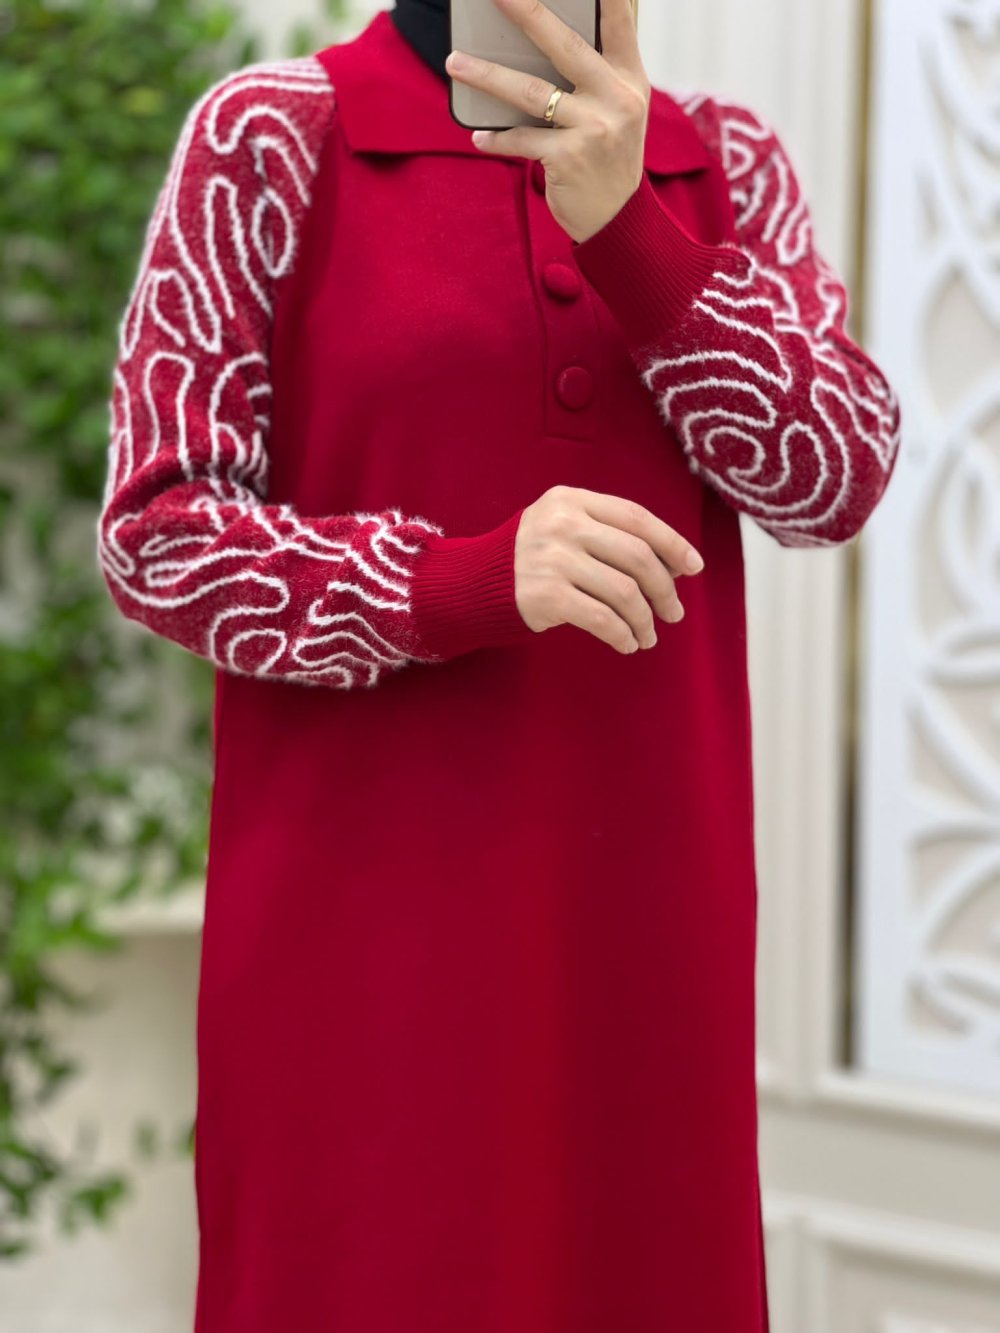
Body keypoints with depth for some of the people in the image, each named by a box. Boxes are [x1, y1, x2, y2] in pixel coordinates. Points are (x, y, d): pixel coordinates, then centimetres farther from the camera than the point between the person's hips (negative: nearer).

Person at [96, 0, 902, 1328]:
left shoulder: (728, 162, 9)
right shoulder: (270, 137, -2)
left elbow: (838, 475, -5)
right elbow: (160, 539, -6)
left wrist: (621, 223, -18)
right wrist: (474, 583, -22)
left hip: (637, 928, 3)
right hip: (366, 922, -3)